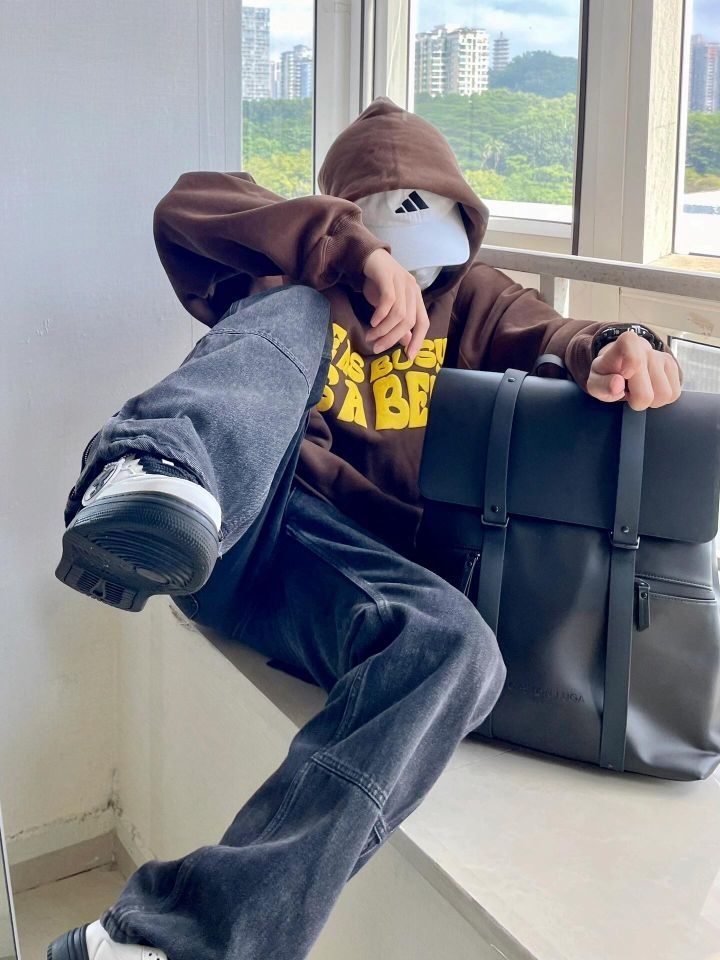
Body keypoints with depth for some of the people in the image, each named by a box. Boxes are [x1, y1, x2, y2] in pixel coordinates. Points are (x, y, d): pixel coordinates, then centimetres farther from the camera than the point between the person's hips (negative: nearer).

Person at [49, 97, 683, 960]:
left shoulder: (465, 298, 29)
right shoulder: (295, 283, 20)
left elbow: (553, 336, 10)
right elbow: (185, 207, 1)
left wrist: (612, 350, -16)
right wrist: (360, 255, -12)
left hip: (345, 557, 1)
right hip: (230, 522, -1)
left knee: (456, 649, -32)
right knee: (296, 312, -20)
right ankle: (150, 483, -52)